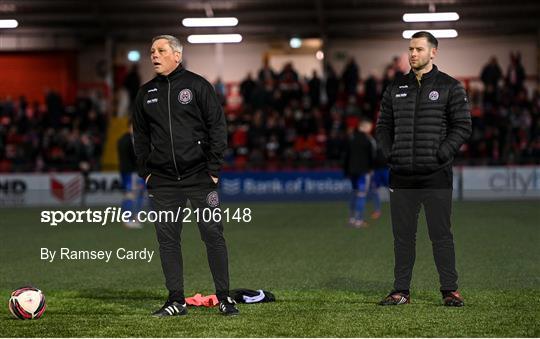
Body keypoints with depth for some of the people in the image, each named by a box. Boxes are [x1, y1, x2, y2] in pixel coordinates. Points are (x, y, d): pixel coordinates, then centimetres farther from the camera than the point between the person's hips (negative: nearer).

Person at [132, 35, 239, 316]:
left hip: (199, 176, -4)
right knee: (167, 238, 3)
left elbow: (217, 127, -3)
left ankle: (224, 298, 6)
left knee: (213, 234, -3)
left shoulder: (197, 85, -1)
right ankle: (176, 301, 10)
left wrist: (213, 169, -8)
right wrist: (145, 172, 9)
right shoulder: (146, 93, 11)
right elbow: (140, 135, 18)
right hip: (162, 181, 4)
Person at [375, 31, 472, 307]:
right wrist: (388, 153, 3)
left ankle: (450, 289, 8)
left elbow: (462, 127, -1)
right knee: (402, 234, 7)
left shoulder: (450, 87, 1)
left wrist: (442, 153, -11)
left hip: (436, 175, -4)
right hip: (401, 176, 4)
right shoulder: (396, 88, 13)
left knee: (441, 234, 0)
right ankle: (401, 291, 13)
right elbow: (383, 126, 19)